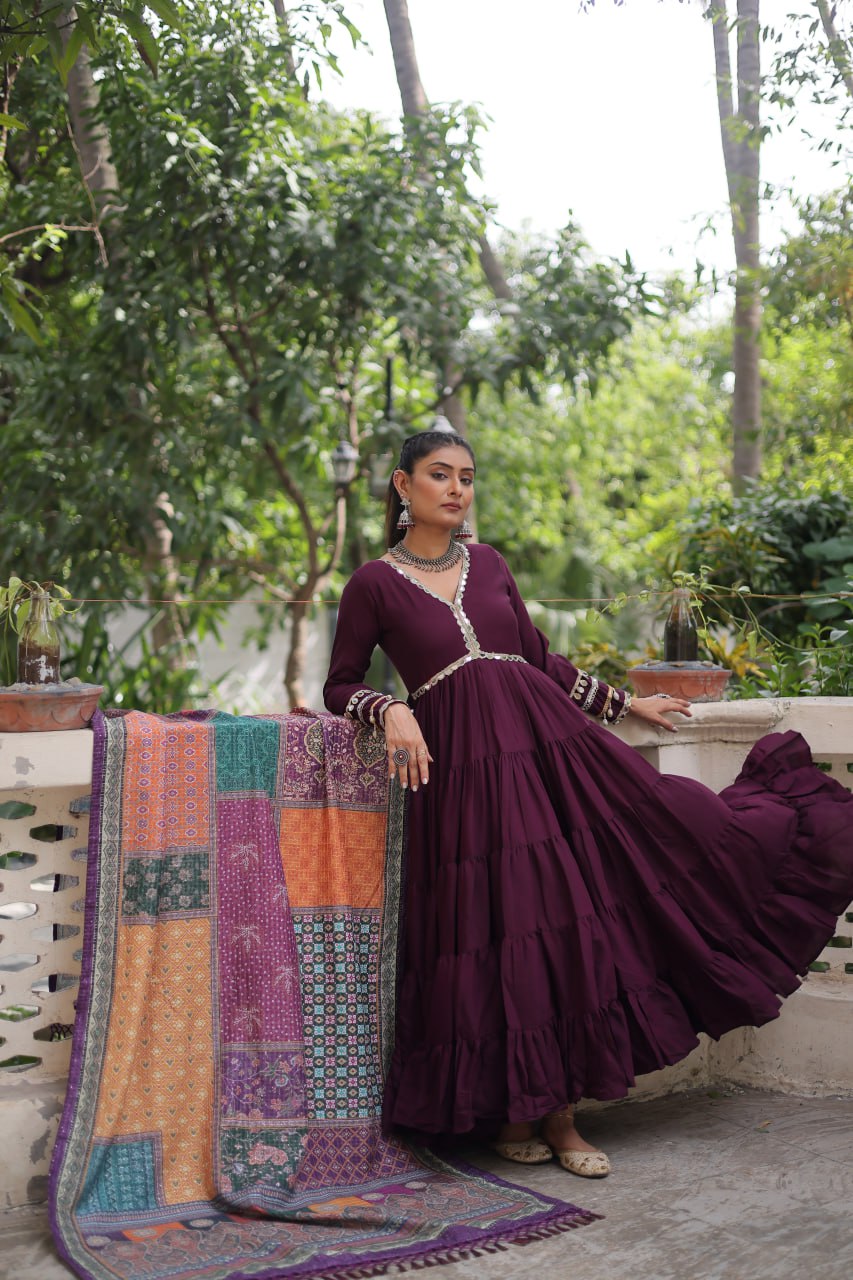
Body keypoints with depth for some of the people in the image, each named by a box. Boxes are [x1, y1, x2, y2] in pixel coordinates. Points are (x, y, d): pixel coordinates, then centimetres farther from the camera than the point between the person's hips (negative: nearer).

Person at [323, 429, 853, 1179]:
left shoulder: (487, 564, 14)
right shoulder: (376, 583, 2)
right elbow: (340, 687, 4)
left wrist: (626, 704, 24)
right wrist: (391, 711, -16)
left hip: (549, 745, 4)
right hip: (464, 768, -4)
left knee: (573, 924, 0)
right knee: (494, 941, -3)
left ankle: (558, 1113, 11)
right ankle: (511, 1113, 16)